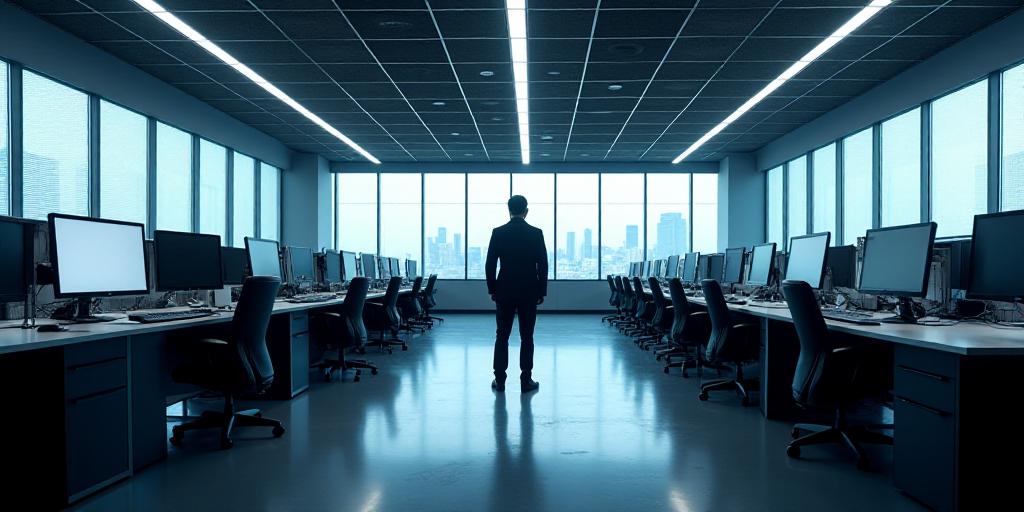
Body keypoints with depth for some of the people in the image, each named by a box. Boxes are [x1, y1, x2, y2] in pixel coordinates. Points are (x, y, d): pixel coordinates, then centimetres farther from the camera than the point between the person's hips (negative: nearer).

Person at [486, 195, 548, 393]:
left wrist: (492, 290, 8)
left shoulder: (498, 233, -3)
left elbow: (490, 264, -2)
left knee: (502, 337, 8)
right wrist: (542, 292, 5)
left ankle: (499, 380, 10)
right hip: (529, 292, 0)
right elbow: (543, 265, -3)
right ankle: (526, 380, 8)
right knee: (527, 337, 5)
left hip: (504, 292, 1)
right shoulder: (536, 233, -4)